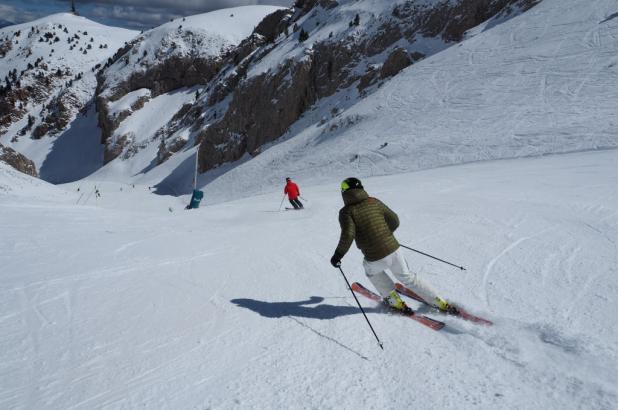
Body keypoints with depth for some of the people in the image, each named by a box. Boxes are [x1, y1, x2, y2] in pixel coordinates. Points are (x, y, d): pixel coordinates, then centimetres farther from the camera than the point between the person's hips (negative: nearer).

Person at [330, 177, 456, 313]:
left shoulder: (346, 211, -7)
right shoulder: (374, 202, 6)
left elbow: (348, 235, -21)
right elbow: (394, 221, 7)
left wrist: (338, 255, -9)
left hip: (376, 258, -4)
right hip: (394, 250, 4)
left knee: (371, 269, 31)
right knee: (408, 278, 24)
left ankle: (395, 301, 27)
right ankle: (441, 303, 25)